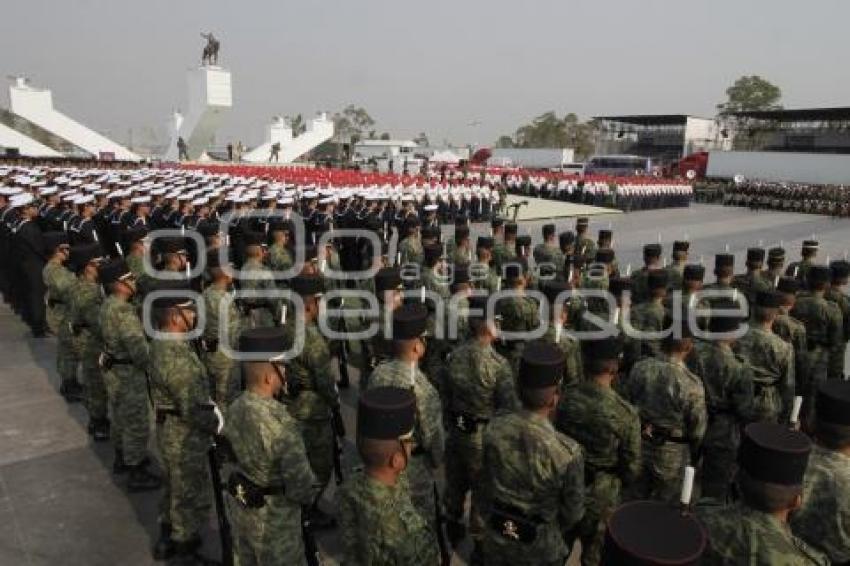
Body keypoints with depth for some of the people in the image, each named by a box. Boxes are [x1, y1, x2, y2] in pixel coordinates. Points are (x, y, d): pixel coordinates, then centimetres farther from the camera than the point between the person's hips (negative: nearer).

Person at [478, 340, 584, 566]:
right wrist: (555, 532, 8)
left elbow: (485, 487, -4)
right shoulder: (568, 451, -31)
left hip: (496, 539, 3)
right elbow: (573, 511, -14)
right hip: (540, 548, -2)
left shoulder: (493, 430, -21)